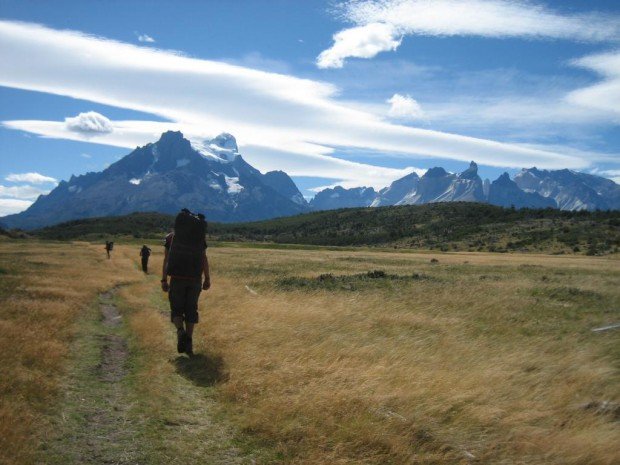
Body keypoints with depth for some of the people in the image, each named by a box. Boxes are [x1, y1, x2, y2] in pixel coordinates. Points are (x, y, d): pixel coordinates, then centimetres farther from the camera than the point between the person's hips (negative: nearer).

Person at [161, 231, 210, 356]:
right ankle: (189, 343, 5)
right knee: (191, 310, 10)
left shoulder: (170, 237, 3)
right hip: (195, 279, 1)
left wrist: (164, 280, 0)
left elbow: (166, 260, -2)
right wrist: (207, 279, 4)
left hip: (177, 278, -1)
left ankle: (180, 331, -18)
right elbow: (204, 259, 0)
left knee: (176, 309, 10)